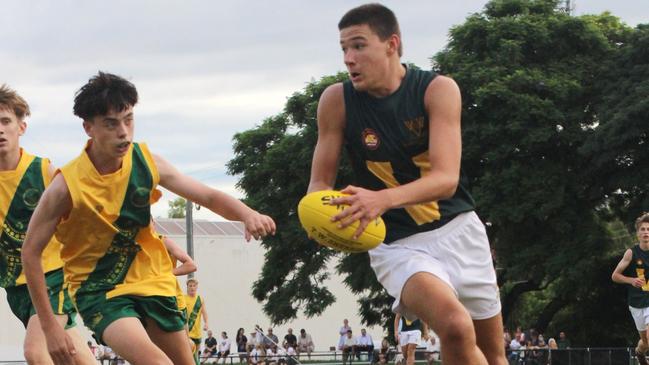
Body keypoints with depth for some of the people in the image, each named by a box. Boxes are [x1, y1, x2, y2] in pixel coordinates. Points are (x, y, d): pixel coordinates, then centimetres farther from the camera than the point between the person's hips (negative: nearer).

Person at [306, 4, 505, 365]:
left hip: (459, 230, 2)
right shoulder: (337, 101, -9)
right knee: (455, 326, -31)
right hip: (397, 244, -2)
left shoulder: (438, 90, -12)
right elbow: (320, 182, -2)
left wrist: (382, 199, -41)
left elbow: (446, 179, -23)